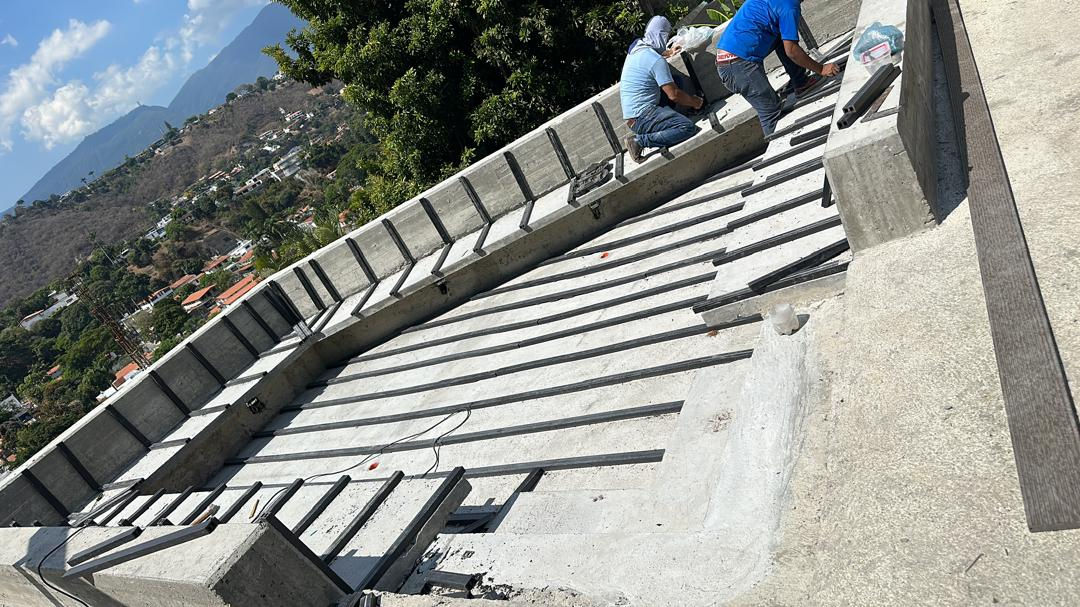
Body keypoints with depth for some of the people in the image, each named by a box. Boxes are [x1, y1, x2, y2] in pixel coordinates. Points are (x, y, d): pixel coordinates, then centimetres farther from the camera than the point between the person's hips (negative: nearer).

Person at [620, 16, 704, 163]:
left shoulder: (635, 48, 12)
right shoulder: (657, 60, -15)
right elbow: (673, 95, -14)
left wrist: (668, 53, 49)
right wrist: (695, 102, 3)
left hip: (631, 118, 10)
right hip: (643, 117, -10)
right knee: (688, 127, -21)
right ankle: (640, 141, -16)